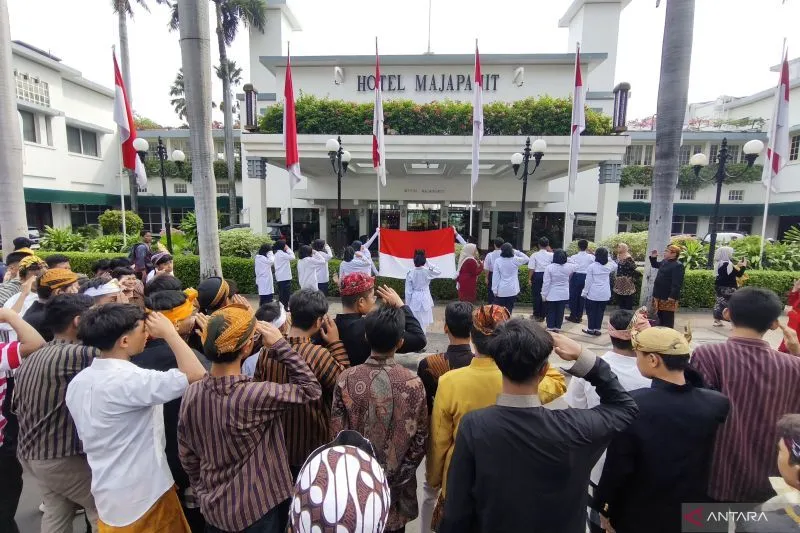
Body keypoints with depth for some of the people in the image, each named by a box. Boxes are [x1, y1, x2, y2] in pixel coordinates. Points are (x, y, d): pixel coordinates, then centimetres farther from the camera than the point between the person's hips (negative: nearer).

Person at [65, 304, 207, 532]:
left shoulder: (78, 381, -1)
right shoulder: (129, 380, -29)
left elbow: (87, 437, 10)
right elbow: (196, 374, -37)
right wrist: (169, 333, -25)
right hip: (143, 498, -7)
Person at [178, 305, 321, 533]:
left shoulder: (192, 393, -13)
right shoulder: (256, 396, -32)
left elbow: (187, 457, 0)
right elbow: (311, 389, -18)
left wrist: (203, 493, 17)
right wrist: (280, 345, -22)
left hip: (213, 508, 5)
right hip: (257, 511, -5)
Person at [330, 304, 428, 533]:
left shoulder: (347, 379, -18)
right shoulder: (413, 383, -18)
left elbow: (337, 433, -11)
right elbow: (420, 438, -9)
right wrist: (399, 475, 4)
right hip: (397, 481, 0)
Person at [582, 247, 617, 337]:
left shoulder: (591, 266, -11)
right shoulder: (609, 266, 1)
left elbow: (588, 281, -9)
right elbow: (615, 265, 27)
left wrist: (585, 292, -1)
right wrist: (608, 258, 20)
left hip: (593, 293, -3)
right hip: (605, 294, 3)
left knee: (591, 311, 8)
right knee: (600, 312, 10)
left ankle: (591, 329, 14)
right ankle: (597, 329, 14)